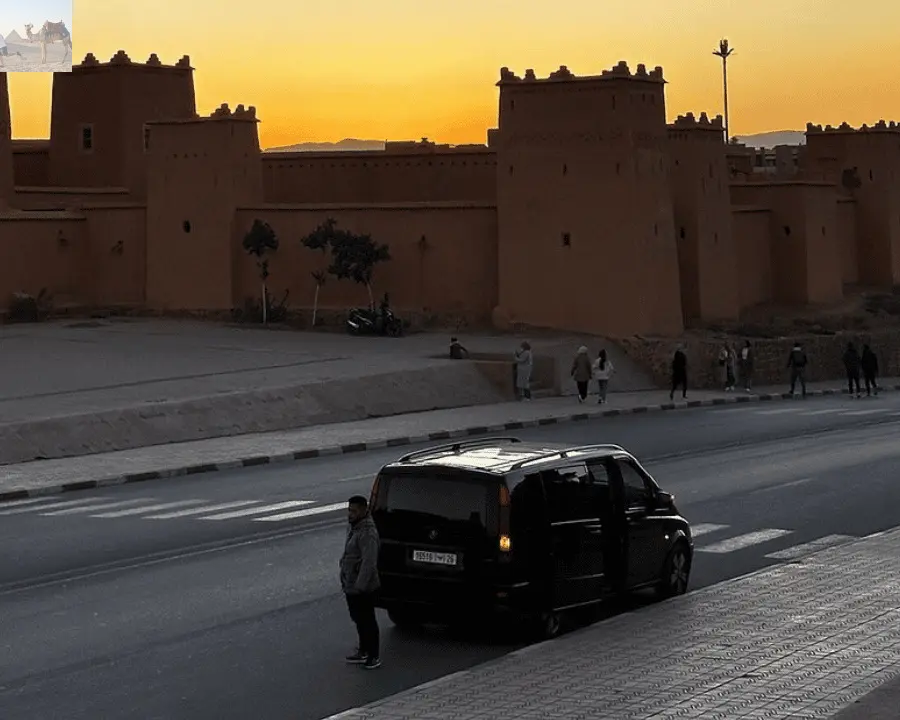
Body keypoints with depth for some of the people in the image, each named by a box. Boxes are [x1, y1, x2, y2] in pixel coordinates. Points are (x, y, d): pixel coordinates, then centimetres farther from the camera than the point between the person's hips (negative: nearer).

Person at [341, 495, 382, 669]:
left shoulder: (367, 533, -24)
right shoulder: (354, 528, 9)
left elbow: (369, 563, -28)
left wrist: (360, 586, -27)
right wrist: (346, 583, 21)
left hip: (363, 588, -10)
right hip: (351, 585, 10)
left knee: (367, 621, 0)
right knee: (358, 619, 20)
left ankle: (374, 656, 10)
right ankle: (363, 651, 32)